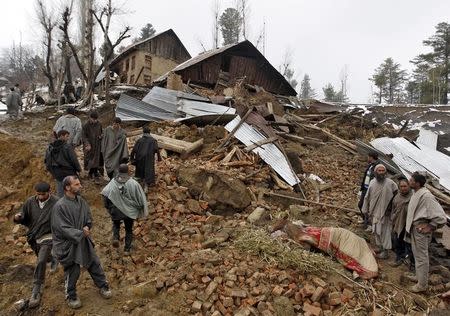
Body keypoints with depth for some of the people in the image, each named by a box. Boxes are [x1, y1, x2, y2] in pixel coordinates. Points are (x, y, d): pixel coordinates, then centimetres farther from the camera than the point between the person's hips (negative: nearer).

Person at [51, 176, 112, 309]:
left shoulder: (81, 201, -3)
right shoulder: (60, 206, -24)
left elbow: (89, 218, 7)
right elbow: (63, 228, -23)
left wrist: (87, 227, -14)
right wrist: (81, 233, -21)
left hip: (83, 240, 6)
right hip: (68, 244, -6)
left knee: (94, 264, 16)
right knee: (72, 272, 10)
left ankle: (103, 286, 36)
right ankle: (71, 296, 35)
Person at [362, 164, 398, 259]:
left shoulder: (390, 183, -11)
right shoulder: (372, 182, 3)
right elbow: (367, 197, 9)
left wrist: (390, 208, -5)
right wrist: (366, 210, 11)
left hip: (385, 212, -5)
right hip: (374, 212, 5)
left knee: (384, 231, 1)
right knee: (376, 231, 15)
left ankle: (385, 251, 13)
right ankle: (380, 247, 32)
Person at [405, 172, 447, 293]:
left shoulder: (426, 196, -25)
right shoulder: (416, 193, 3)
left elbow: (441, 217, -26)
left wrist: (430, 227, -18)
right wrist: (410, 225, 12)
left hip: (421, 230, -9)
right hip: (414, 228, 9)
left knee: (421, 257, 4)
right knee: (417, 254, 23)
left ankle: (422, 285, 18)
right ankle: (418, 276, 40)